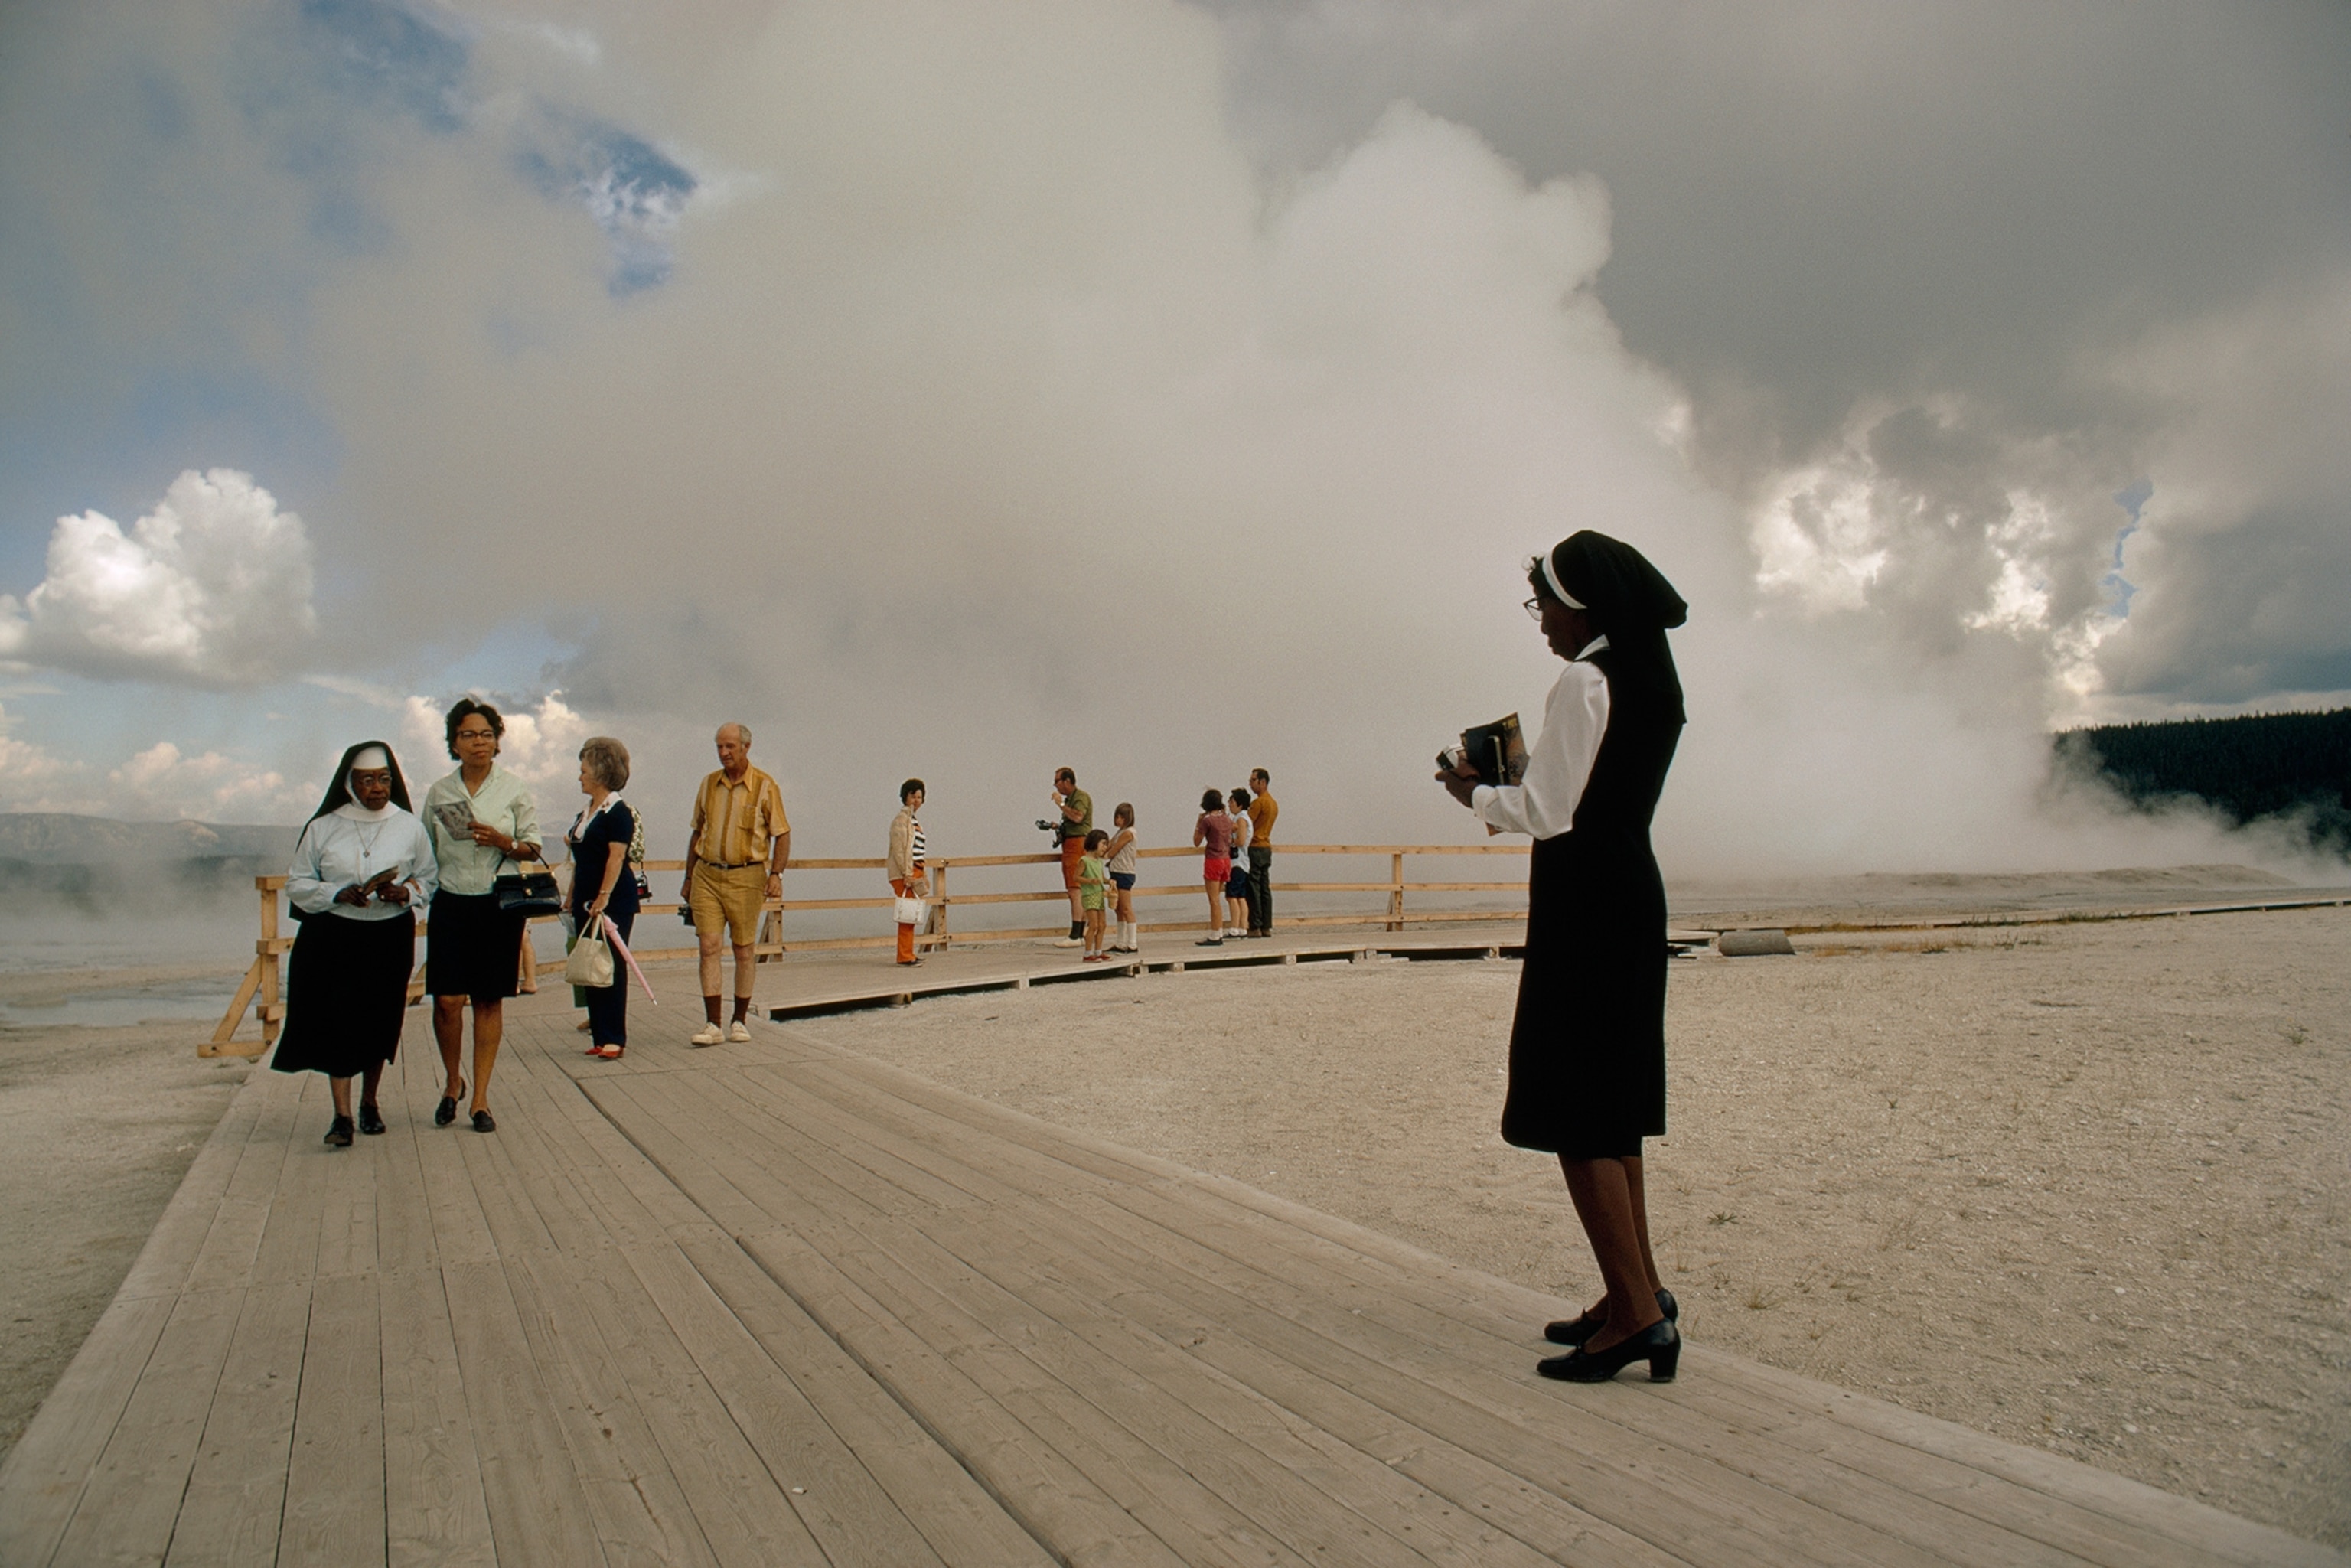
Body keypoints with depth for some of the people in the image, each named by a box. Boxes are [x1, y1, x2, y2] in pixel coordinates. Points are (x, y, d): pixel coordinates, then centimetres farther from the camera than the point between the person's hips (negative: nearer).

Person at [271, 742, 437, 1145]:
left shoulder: (409, 828, 4)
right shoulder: (322, 828, 1)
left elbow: (429, 878, 9)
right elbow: (297, 884, 3)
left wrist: (406, 893, -13)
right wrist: (338, 894, -15)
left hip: (390, 938, 1)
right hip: (334, 938, -1)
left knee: (380, 1022, 7)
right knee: (337, 1023, -8)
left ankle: (369, 1103, 26)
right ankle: (342, 1115, -3)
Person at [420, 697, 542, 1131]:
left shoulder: (513, 789, 3)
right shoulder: (438, 793, 7)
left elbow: (533, 847, 4)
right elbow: (426, 852, 14)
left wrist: (503, 842, -15)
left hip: (499, 905, -1)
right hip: (451, 904, 1)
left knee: (489, 1001, 3)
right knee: (447, 1000, -6)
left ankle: (480, 1095, 12)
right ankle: (452, 1082, 18)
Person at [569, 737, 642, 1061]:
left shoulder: (619, 811, -10)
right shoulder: (584, 813, 16)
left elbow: (616, 856, -17)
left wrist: (604, 896, -22)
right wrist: (572, 899, 18)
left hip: (614, 900, -9)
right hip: (586, 900, 9)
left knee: (611, 965, -7)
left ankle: (614, 1039, -4)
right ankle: (599, 1035, 14)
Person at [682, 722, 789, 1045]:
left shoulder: (764, 786, -2)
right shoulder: (709, 784, 10)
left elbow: (782, 835, -1)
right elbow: (698, 833, 18)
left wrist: (776, 874, -14)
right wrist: (689, 878, 17)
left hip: (746, 876, -3)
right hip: (707, 874, 3)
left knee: (744, 949, 4)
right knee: (708, 946, -5)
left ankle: (740, 1020, 16)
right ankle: (712, 1024, -2)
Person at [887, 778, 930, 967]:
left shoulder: (914, 821, 21)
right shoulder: (900, 820, -8)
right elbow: (899, 849, -15)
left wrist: (924, 874, 21)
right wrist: (907, 873, -20)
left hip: (916, 872, 9)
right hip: (904, 874, -9)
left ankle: (908, 954, 14)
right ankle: (904, 956, -11)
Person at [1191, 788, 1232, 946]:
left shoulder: (1207, 821, -14)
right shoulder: (1227, 820, 6)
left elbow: (1197, 842, -7)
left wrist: (1198, 823, 0)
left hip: (1213, 861, -7)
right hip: (1226, 860, 7)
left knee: (1214, 901, -4)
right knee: (1216, 899, 16)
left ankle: (1215, 937, -3)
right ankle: (1218, 934, 19)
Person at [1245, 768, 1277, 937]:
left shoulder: (1258, 802, -13)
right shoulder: (1273, 803, 16)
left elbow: (1246, 826, -17)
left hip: (1255, 848, -9)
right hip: (1267, 848, 9)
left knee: (1253, 890, -6)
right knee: (1265, 889, 9)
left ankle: (1255, 927, -6)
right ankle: (1267, 927, 10)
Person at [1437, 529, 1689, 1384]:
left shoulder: (1583, 683, -14)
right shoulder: (1651, 681, 14)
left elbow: (1547, 814, -17)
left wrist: (1475, 794, -1)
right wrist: (1519, 773, 15)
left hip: (1583, 905, -10)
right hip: (1632, 894, 10)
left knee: (1574, 1116, -4)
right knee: (1609, 1104, 16)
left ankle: (1639, 1313, -1)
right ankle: (1637, 1292, 24)